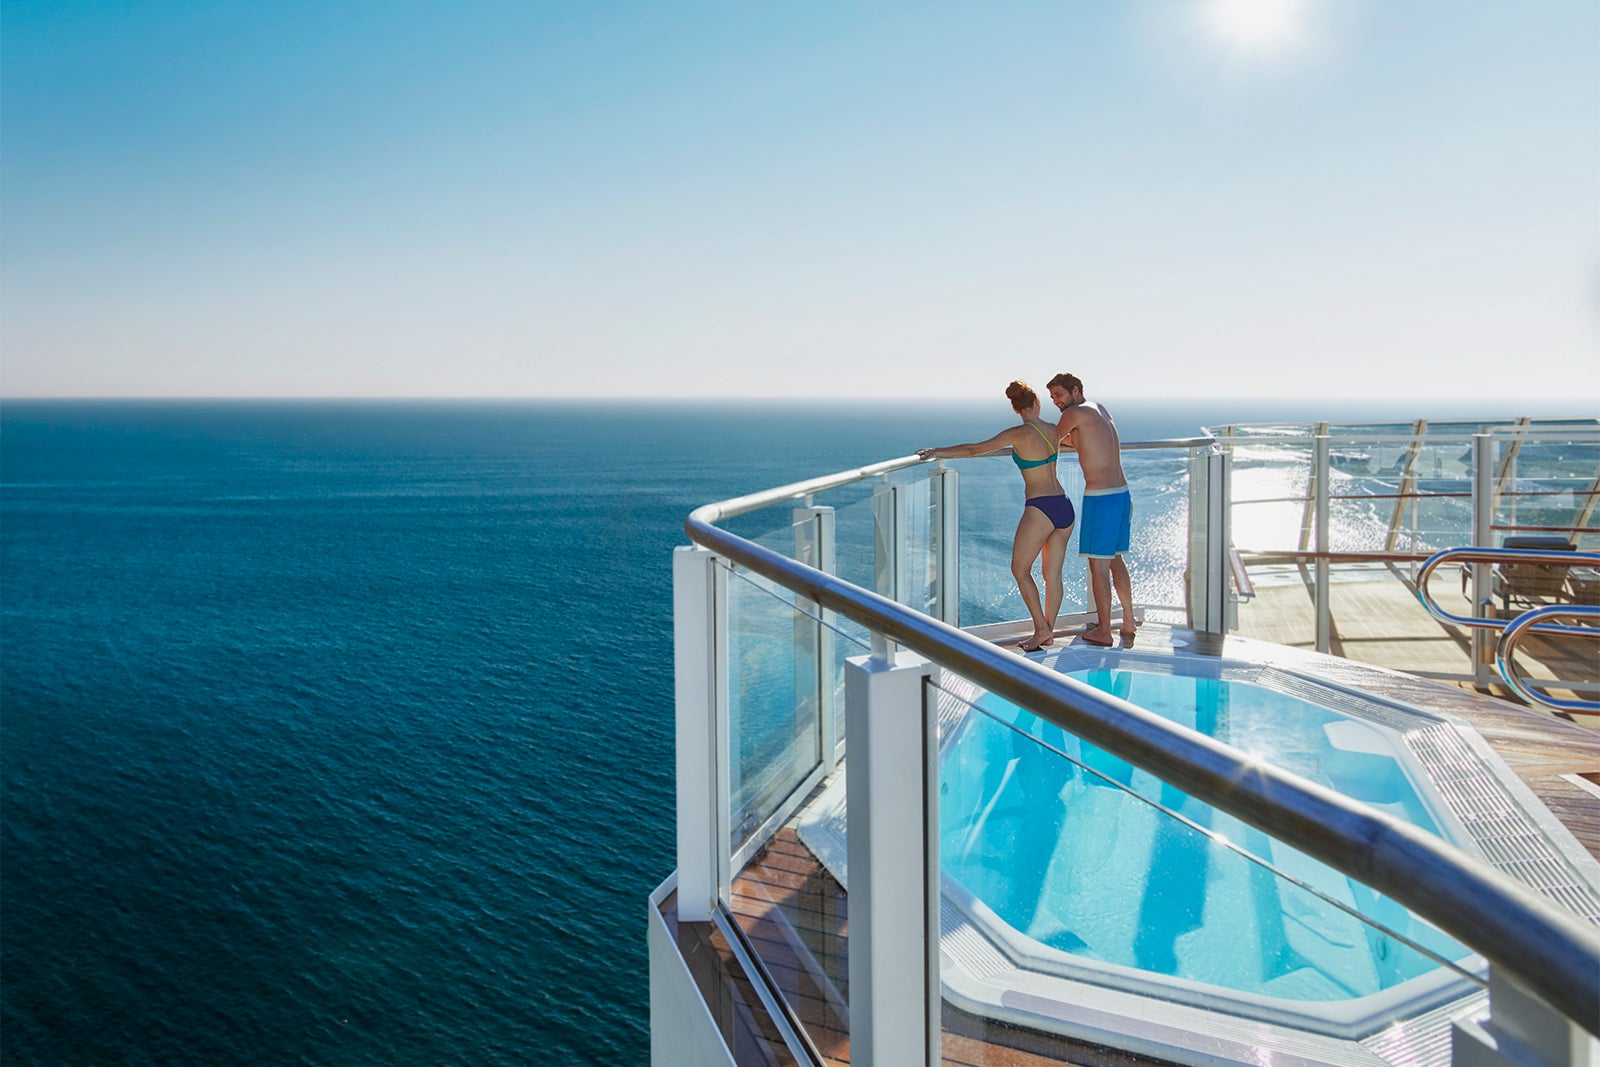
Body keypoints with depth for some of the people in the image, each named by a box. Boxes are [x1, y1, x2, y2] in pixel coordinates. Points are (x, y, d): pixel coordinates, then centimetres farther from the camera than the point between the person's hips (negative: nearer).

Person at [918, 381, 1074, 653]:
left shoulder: (1019, 434, -10)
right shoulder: (1055, 431, 8)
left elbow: (974, 449, -10)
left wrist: (937, 452, -2)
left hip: (1040, 509, -7)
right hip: (1065, 508, 7)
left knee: (1020, 570, 8)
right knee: (1053, 573, 12)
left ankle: (1041, 628, 5)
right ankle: (1048, 632, 18)